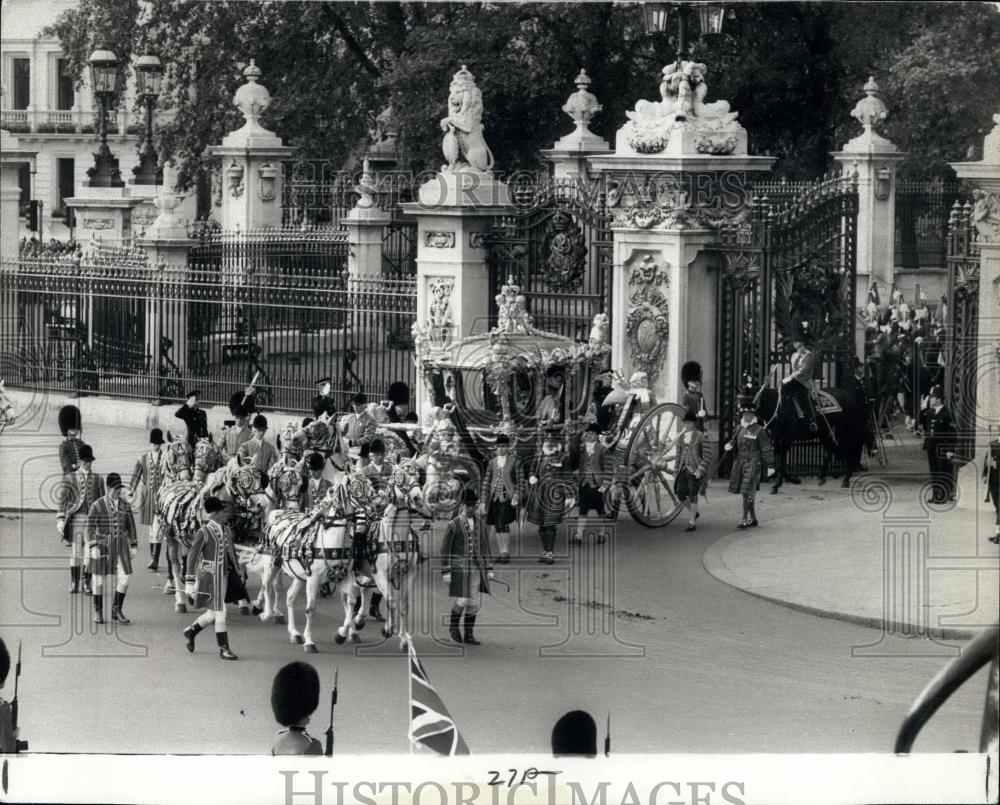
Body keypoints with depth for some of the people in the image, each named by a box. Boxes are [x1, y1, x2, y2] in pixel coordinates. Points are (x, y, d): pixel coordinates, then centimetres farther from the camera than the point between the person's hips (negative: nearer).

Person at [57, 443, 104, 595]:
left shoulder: (98, 479, 9)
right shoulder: (71, 478, 5)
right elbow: (64, 499, 2)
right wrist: (61, 518, -8)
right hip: (76, 518, -1)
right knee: (75, 551, 1)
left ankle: (87, 584, 3)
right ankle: (74, 583, 10)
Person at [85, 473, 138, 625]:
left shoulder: (124, 505, 4)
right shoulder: (98, 505, -9)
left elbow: (130, 526, 12)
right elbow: (90, 527, -11)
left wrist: (133, 546, 9)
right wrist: (93, 547, -19)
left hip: (120, 545, 4)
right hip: (102, 544, -4)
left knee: (124, 577, -4)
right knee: (99, 579, 4)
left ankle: (117, 611, 11)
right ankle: (98, 612, 19)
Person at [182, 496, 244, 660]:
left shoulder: (227, 531, 9)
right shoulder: (203, 533, -12)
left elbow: (231, 553, 18)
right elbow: (192, 557, -11)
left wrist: (236, 576, 19)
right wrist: (189, 583, -14)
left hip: (225, 576, 8)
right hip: (210, 577, -8)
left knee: (213, 613, 15)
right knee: (219, 612, -5)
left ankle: (191, 631, 37)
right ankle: (223, 649, 2)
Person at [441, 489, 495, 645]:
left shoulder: (479, 522, 8)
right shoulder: (453, 525, -7)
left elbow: (484, 546, 14)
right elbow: (445, 550, -6)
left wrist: (489, 568, 9)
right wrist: (446, 572, -11)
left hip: (476, 568, 5)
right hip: (459, 568, -5)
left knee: (474, 602, 3)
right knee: (461, 601, -8)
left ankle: (469, 635, 12)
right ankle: (454, 626, 20)